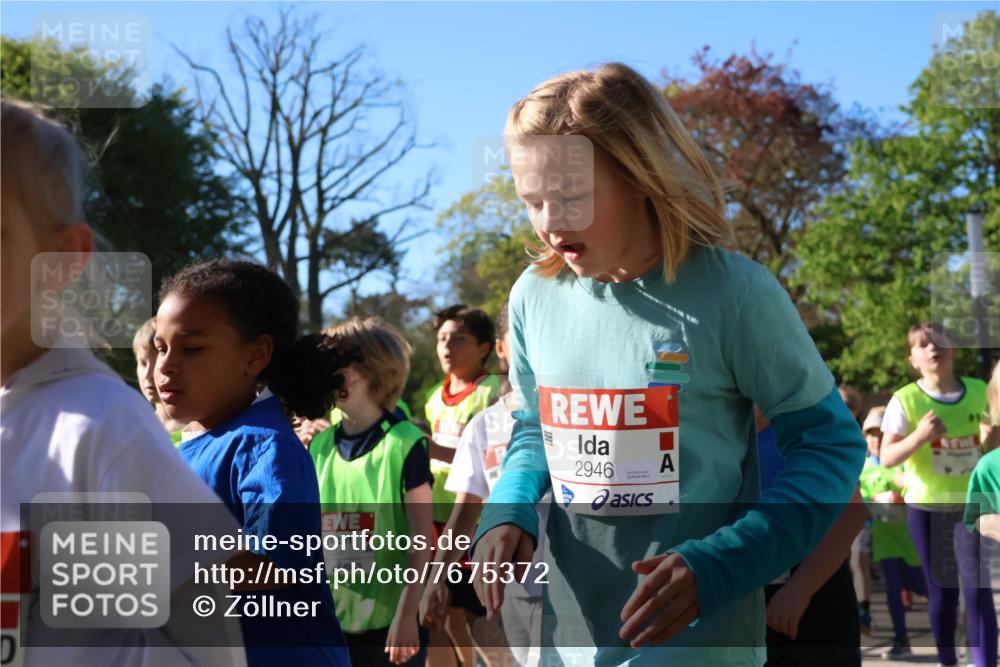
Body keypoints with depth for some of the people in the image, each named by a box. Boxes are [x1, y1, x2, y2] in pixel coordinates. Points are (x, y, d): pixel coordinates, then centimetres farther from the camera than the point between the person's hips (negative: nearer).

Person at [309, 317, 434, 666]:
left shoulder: (404, 443, -9)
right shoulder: (319, 445, 6)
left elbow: (422, 540, -10)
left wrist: (406, 616, -14)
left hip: (388, 622, -5)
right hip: (328, 623, 5)